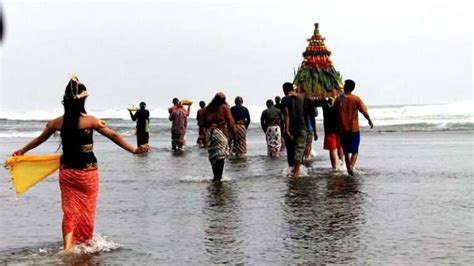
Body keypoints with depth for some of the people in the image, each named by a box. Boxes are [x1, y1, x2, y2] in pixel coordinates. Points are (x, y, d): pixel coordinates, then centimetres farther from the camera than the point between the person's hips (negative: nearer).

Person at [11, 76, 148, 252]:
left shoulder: (57, 122, 0)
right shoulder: (91, 121, -12)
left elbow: (40, 139, 15)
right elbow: (114, 136, -12)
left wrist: (22, 151, 31)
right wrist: (134, 150, -9)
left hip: (67, 171, 3)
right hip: (87, 172, -3)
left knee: (69, 211, 9)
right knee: (87, 210, 14)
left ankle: (67, 248, -2)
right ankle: (86, 243, 28)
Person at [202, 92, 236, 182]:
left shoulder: (207, 108, 13)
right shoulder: (225, 107, 1)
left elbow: (204, 122, 13)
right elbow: (230, 122, -3)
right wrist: (234, 134, 2)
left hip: (209, 133, 4)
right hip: (221, 132, -4)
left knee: (213, 155, 12)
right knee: (220, 155, -5)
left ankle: (216, 176, 16)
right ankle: (218, 177, -14)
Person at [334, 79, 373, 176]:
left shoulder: (339, 99, -3)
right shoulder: (356, 99, -8)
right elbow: (364, 111, -6)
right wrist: (370, 121, 12)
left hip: (343, 129, 1)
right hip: (354, 129, -1)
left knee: (346, 151, 14)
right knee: (355, 151, 8)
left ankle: (348, 168, 16)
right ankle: (351, 166, -15)